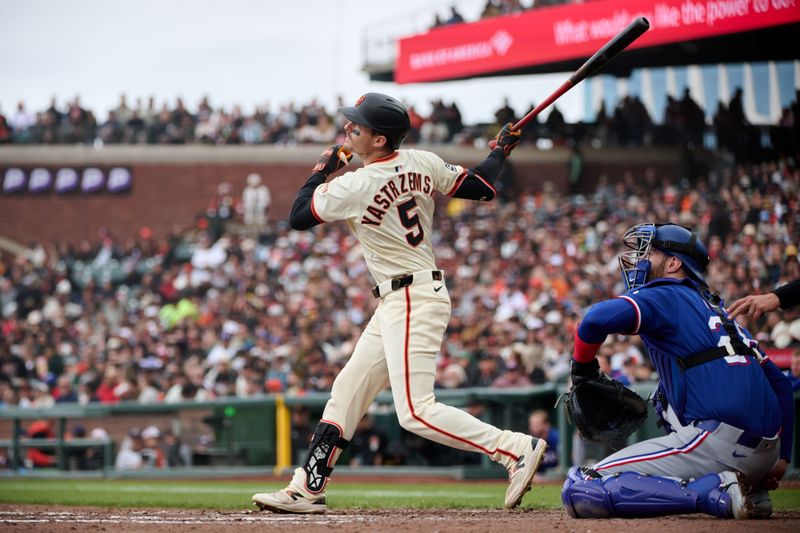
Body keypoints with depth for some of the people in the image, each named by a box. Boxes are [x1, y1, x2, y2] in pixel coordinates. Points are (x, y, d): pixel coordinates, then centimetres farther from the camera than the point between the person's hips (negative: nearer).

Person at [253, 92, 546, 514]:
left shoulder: (354, 186, -18)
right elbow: (480, 186, 9)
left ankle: (516, 448, -13)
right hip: (397, 304, 10)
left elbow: (298, 216, -6)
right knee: (347, 391, 13)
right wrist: (501, 150, 26)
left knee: (416, 411, -13)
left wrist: (322, 169, 7)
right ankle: (307, 489, 17)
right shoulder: (423, 163, 1)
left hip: (412, 302, -10)